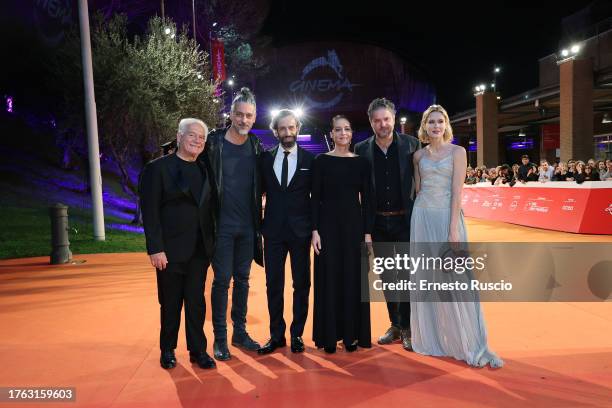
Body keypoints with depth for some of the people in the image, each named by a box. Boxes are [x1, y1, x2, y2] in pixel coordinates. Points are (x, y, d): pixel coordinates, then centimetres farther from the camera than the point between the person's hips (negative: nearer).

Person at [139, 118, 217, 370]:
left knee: (196, 301, 9)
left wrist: (212, 242, 5)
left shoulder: (205, 169, 9)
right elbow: (150, 212, -9)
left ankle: (198, 350, 21)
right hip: (171, 249, -3)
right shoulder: (158, 168, -5)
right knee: (170, 302, 10)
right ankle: (168, 350, 28)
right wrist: (155, 248, -14)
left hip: (200, 249, 4)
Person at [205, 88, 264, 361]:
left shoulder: (256, 147, 5)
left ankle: (240, 332, 25)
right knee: (222, 280, 2)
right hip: (222, 225, -3)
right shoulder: (213, 143, -6)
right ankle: (220, 338, 16)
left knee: (242, 279, 12)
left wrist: (258, 220, 5)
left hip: (248, 225, 4)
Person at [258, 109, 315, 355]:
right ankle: (276, 335, 20)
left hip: (300, 231, -1)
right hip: (273, 230, 2)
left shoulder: (310, 159, 0)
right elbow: (260, 191, 8)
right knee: (273, 285, 7)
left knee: (301, 284, 8)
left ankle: (297, 334, 22)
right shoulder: (266, 158, 5)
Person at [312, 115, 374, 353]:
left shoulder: (361, 162, 5)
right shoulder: (321, 161, 1)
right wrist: (315, 230, -8)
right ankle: (329, 335, 16)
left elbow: (366, 199, 5)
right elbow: (315, 198, -1)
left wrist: (368, 232, -1)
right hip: (328, 225, -1)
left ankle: (352, 334, 20)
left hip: (354, 225, 2)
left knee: (353, 279, 6)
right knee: (328, 279, 4)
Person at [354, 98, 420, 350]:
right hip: (378, 222, 2)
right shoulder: (362, 149, 1)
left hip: (405, 219, -2)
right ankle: (394, 325, 26)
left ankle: (407, 328, 16)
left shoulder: (411, 144, -3)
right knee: (387, 276, 12)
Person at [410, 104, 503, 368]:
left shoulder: (457, 152, -1)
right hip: (422, 217, 4)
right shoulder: (419, 155, 10)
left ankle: (468, 343, 10)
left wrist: (453, 229, -15)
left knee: (453, 278, -3)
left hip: (447, 216, -3)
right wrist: (418, 217, 8)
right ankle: (431, 336, 21)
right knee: (426, 278, 7)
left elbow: (457, 192, -8)